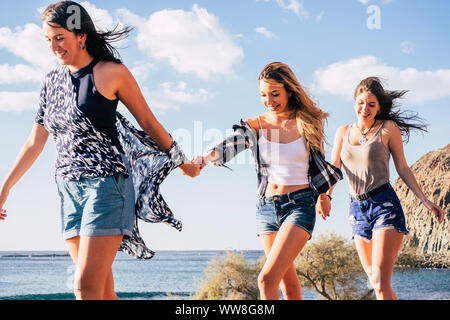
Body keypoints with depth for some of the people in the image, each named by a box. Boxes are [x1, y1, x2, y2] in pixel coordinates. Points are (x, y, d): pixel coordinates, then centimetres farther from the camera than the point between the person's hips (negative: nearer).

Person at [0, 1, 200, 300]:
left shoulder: (111, 73, -4)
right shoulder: (52, 81, 13)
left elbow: (149, 123, 6)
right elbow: (35, 142, 19)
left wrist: (182, 162, 14)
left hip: (106, 183, -6)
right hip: (69, 187, 6)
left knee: (87, 286, -14)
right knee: (102, 291, 7)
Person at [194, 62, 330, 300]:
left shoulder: (309, 121, -3)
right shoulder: (254, 126, 1)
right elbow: (228, 147, -18)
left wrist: (323, 195, 21)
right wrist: (202, 159, -38)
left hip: (299, 205, -4)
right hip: (266, 207, 4)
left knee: (267, 278, -18)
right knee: (288, 282, 14)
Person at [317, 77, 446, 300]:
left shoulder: (388, 129, 1)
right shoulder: (343, 132, 13)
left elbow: (403, 168, 5)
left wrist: (426, 202, 0)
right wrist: (325, 197, -12)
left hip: (385, 205, -5)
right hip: (357, 210, 5)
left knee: (380, 282, -16)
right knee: (375, 280, 9)